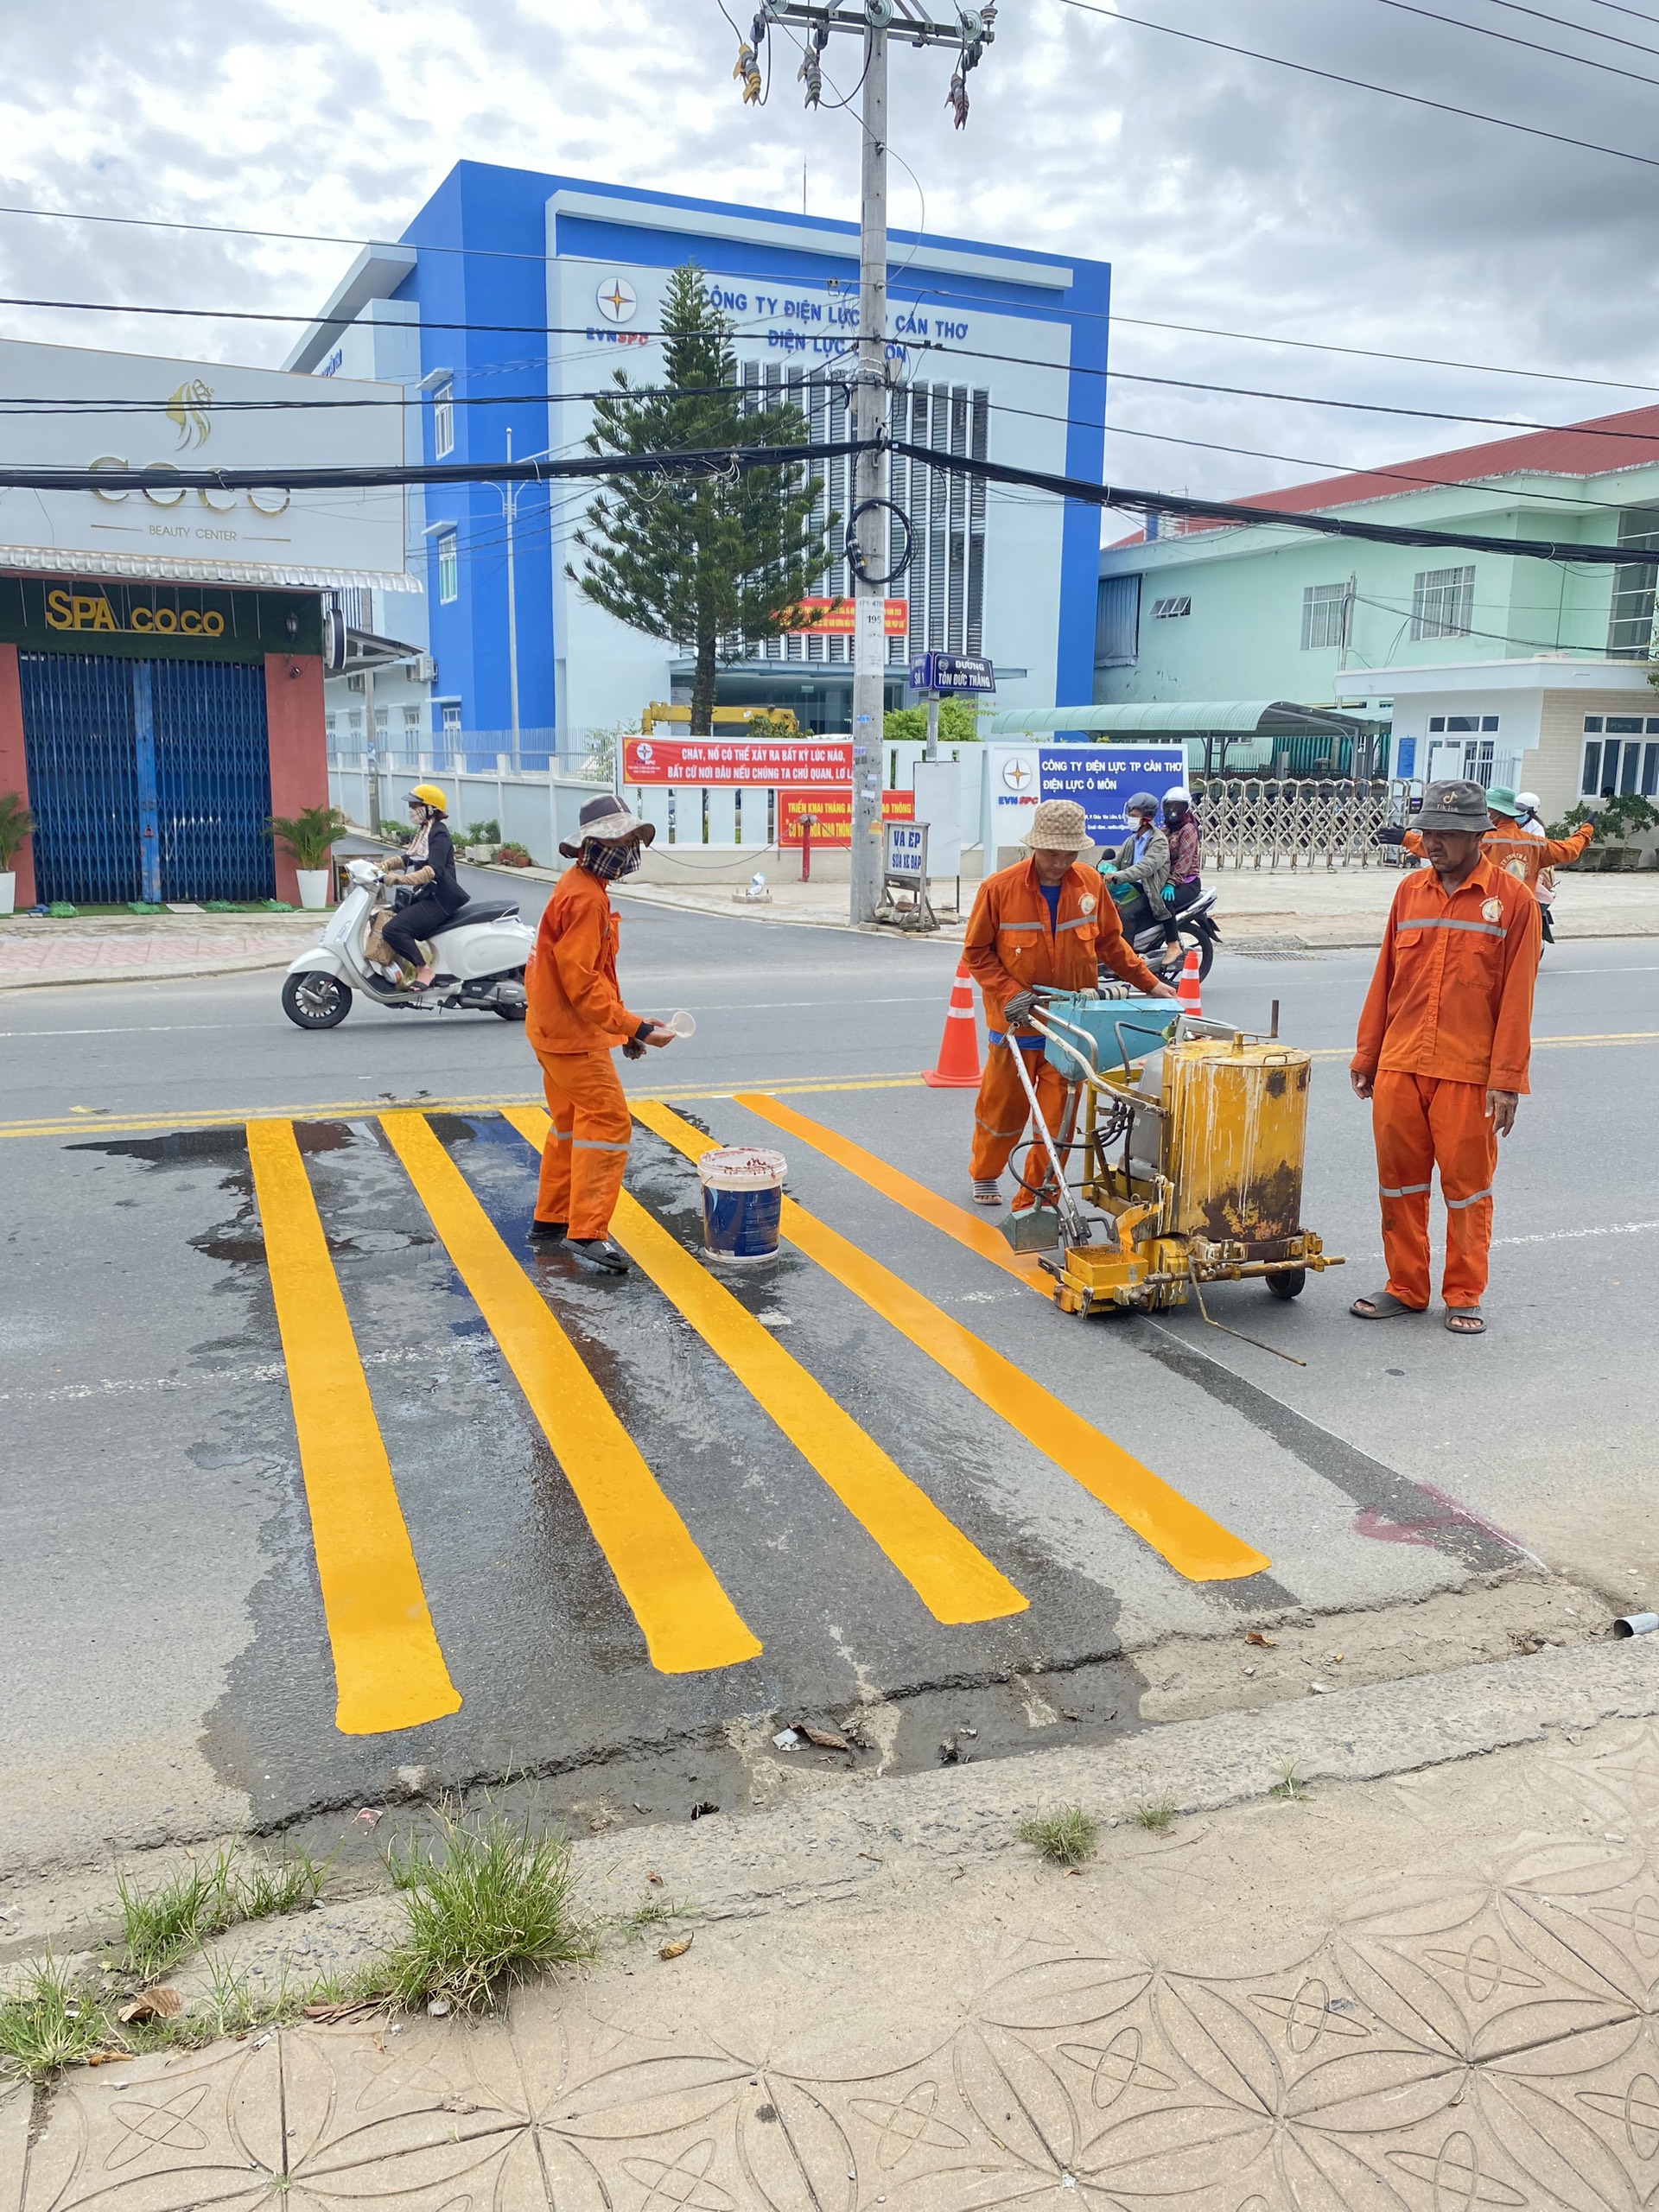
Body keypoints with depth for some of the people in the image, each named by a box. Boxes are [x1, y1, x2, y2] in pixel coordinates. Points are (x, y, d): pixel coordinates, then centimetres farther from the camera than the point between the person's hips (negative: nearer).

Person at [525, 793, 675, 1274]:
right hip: (571, 1034, -11)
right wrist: (635, 1028, -26)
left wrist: (624, 1028, 13)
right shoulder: (584, 898, -21)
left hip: (557, 1030, 11)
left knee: (572, 1123, 19)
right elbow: (582, 984, -26)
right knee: (608, 1123, -11)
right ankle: (587, 1234, -11)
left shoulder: (584, 888, 13)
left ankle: (550, 1221, 29)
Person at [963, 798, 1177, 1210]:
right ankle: (983, 1175, 42)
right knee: (1004, 1109, 14)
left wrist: (1149, 982, 7)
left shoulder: (1090, 884, -1)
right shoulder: (999, 888, -12)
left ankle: (1034, 1201, 11)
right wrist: (1010, 993, -18)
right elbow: (976, 952, -6)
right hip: (1017, 1022, -2)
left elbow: (1110, 941, 12)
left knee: (1057, 1118, -1)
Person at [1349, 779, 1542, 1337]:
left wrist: (1507, 1079, -10)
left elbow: (1516, 996, -6)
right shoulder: (1410, 890, 8)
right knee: (1399, 1182, 10)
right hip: (1399, 1066, 4)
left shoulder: (1512, 898, -4)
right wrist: (1365, 1056, 11)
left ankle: (1464, 1296, 19)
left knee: (1467, 1186, 5)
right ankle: (1405, 1287, 23)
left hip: (1468, 1073, -4)